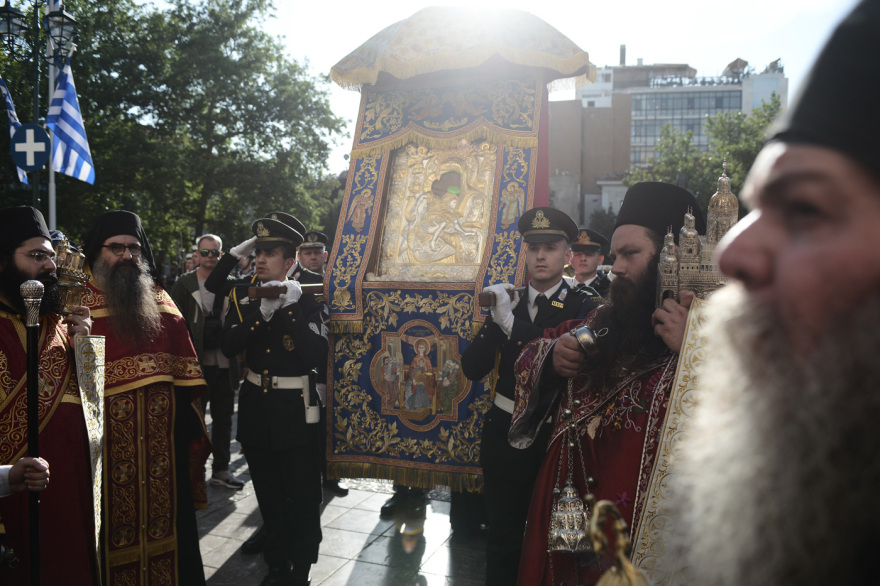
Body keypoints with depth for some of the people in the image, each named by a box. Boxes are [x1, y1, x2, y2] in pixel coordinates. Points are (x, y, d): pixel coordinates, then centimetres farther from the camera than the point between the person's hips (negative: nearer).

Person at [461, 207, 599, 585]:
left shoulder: (583, 307, -7)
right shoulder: (509, 302, 4)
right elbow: (472, 369, -2)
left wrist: (512, 323, -30)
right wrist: (494, 319, -18)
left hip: (554, 439, -3)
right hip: (503, 435, 3)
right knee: (502, 542, 16)